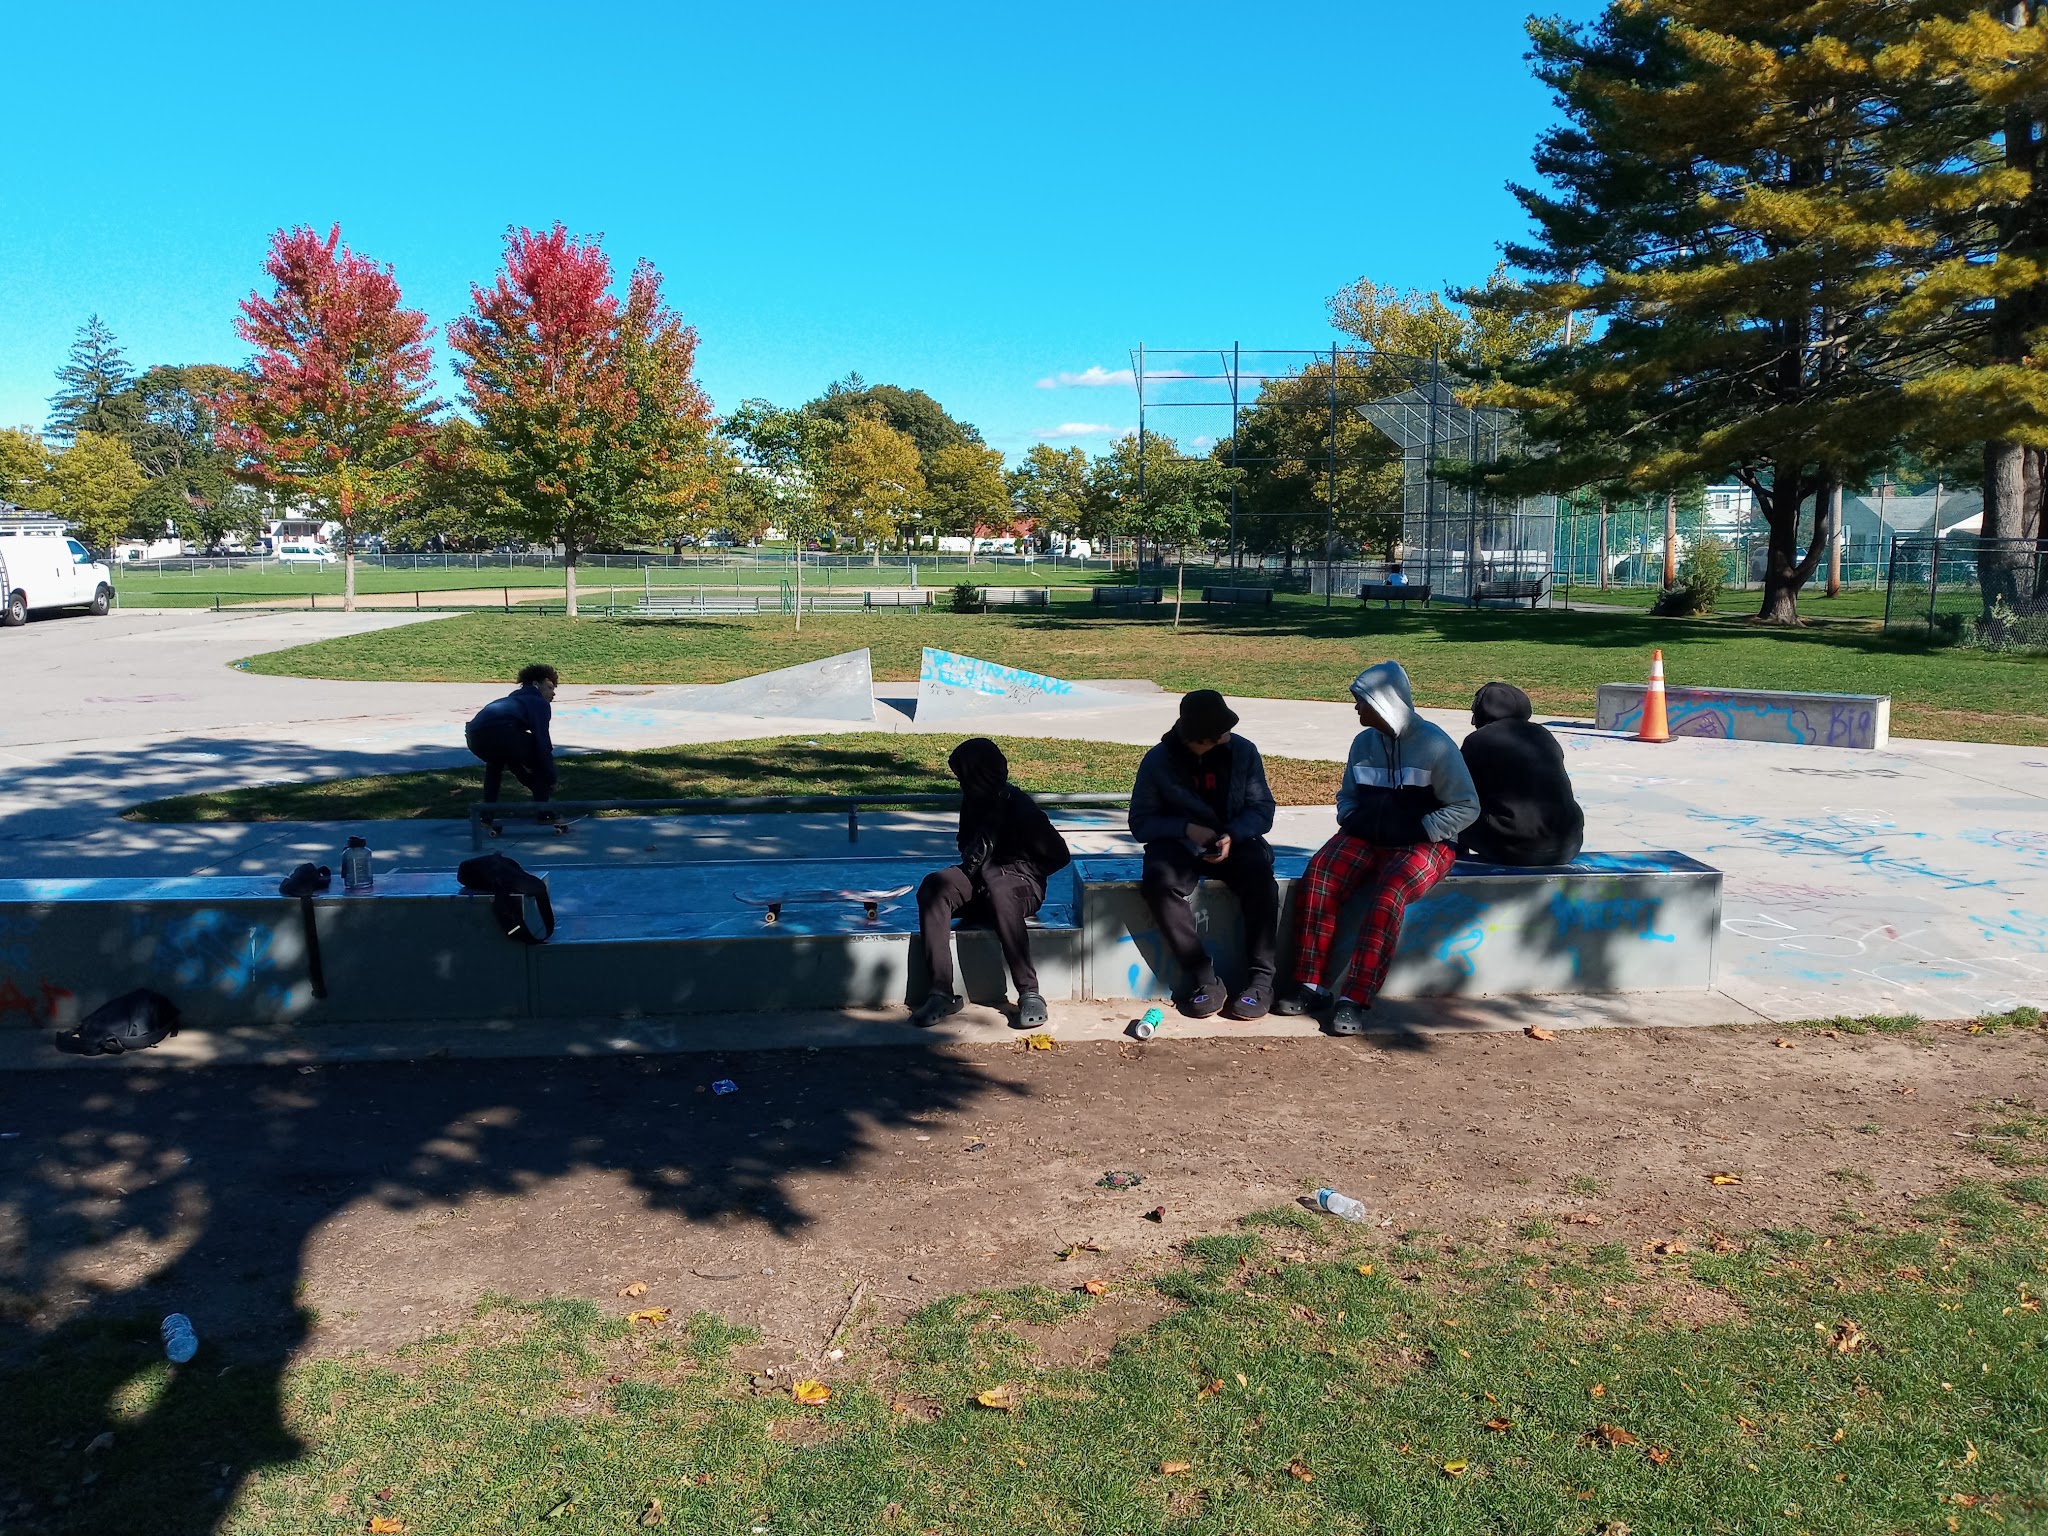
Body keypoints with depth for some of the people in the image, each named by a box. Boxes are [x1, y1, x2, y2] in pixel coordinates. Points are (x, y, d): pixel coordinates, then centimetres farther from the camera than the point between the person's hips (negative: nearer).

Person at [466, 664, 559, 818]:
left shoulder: (513, 699, 42)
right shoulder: (540, 702, 19)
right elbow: (542, 743, 8)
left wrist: (530, 782, 48)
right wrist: (551, 779, 16)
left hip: (473, 736, 8)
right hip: (499, 731, -8)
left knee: (496, 760, 41)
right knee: (541, 759, 17)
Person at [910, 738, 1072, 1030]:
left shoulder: (1019, 806, -13)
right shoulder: (974, 803, 7)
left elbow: (1059, 856, -10)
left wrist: (1005, 870, -14)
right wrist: (972, 861, -2)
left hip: (1022, 884, -6)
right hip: (980, 881, 6)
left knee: (1000, 892, -41)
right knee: (933, 885, -24)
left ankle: (1029, 993, -36)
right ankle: (942, 992, -30)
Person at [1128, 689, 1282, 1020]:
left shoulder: (1243, 751, -3)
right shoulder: (1158, 760, -6)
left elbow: (1262, 809, 0)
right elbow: (1141, 822, -2)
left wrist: (1232, 836, -20)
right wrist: (1186, 828, -19)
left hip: (1233, 841, 1)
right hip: (1178, 843, -1)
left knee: (1260, 876, -32)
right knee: (1159, 881, -34)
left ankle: (1261, 979, -24)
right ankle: (1203, 977, -27)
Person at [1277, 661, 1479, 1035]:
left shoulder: (1434, 744, -8)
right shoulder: (1364, 742, 8)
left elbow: (1466, 807, -7)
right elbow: (1348, 795, 22)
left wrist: (1415, 830, -16)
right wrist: (1353, 820, -1)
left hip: (1423, 844, -5)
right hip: (1367, 837, 5)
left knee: (1388, 896, -34)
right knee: (1316, 878, -23)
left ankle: (1356, 1000, -33)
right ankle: (1312, 986, -22)